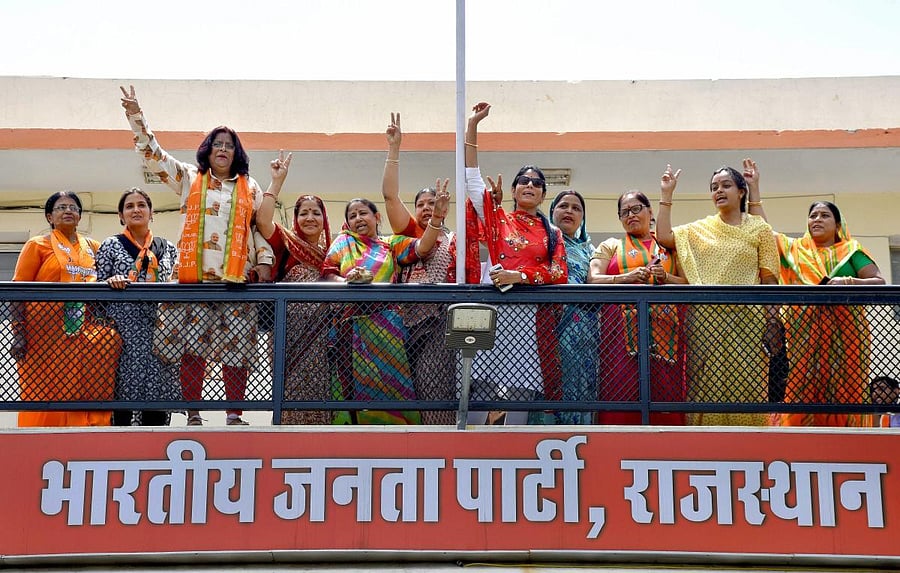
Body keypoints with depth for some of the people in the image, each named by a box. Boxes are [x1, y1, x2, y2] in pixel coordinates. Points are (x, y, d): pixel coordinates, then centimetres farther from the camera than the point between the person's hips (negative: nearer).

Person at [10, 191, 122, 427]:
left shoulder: (93, 247, 17)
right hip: (45, 332, -3)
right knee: (45, 391, -5)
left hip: (83, 333, 4)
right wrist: (18, 333, -11)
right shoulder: (38, 245, 5)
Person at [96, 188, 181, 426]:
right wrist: (111, 280, -14)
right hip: (124, 332, -2)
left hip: (158, 332, 2)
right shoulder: (110, 246, 9)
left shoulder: (167, 248, 16)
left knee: (157, 389, 0)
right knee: (124, 389, -4)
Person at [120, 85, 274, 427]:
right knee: (192, 347, -4)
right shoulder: (189, 178, 14)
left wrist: (265, 260, 0)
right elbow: (153, 154, 9)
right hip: (194, 277, 0)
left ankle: (234, 416, 6)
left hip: (237, 279, 0)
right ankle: (193, 416, 2)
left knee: (236, 348, -2)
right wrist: (136, 116, 0)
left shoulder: (250, 188, 15)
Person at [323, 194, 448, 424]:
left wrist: (437, 216, -8)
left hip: (385, 326, 0)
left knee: (389, 382, -7)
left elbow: (422, 248, 3)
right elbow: (327, 275, 5)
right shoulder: (343, 242, 18)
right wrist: (348, 280, -16)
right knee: (357, 383, -3)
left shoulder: (391, 244, 19)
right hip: (352, 326, 0)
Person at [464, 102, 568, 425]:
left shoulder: (552, 234, 16)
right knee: (479, 383, -9)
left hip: (531, 314, 2)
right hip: (494, 308, -1)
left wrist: (520, 275, -14)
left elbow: (558, 273, 2)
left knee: (523, 387, 0)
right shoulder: (498, 219, 13)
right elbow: (472, 176, 7)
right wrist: (473, 125, 2)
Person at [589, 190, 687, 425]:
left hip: (663, 327, 2)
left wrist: (666, 278, -5)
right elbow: (594, 280, 4)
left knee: (663, 388, -7)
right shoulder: (611, 245, 18)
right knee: (622, 389, -11)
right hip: (622, 327, -1)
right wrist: (628, 277, -10)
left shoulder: (668, 246, 21)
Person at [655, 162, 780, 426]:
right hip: (705, 320, 2)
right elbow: (664, 237, 2)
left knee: (745, 385, -3)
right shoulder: (699, 229, 14)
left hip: (746, 320, -2)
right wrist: (666, 195, 5)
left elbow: (769, 279, 3)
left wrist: (773, 319, -5)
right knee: (707, 385, 1)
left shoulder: (759, 228, 7)